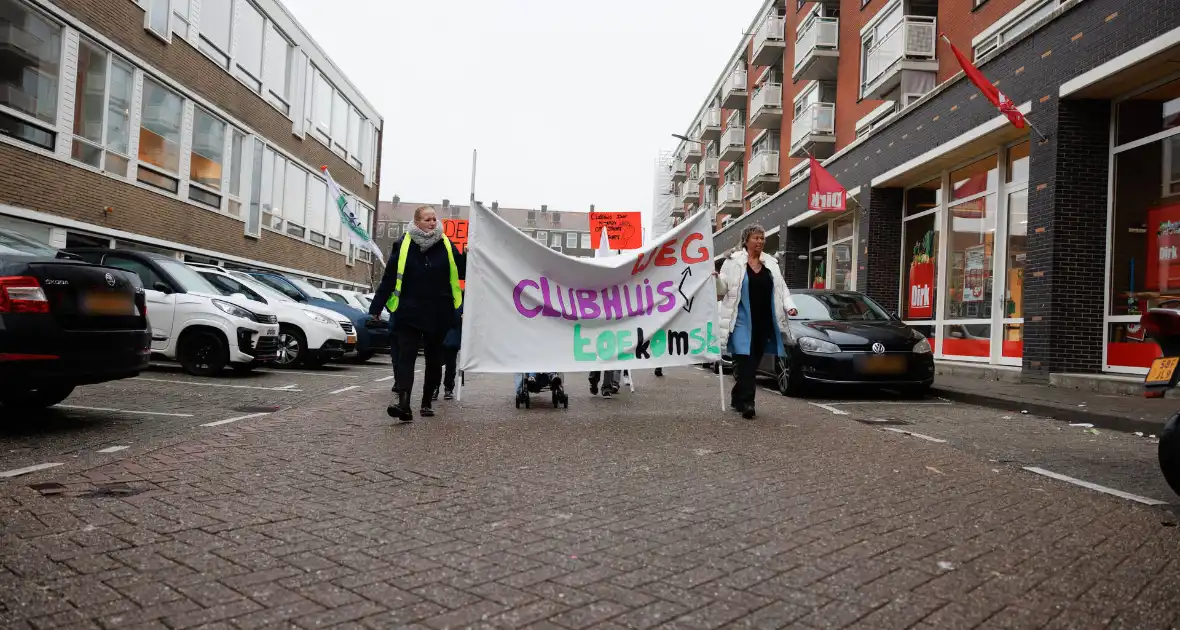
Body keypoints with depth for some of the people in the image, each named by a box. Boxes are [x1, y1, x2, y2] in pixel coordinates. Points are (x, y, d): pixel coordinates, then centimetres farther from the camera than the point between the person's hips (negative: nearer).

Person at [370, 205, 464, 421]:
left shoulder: (446, 245, 4)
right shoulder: (404, 246, -1)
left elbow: (461, 273, 12)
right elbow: (388, 279, 0)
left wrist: (467, 255, -3)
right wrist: (376, 308, -1)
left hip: (438, 315, 2)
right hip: (409, 314, -2)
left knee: (434, 359, 9)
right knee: (405, 356, -12)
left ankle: (426, 402, 22)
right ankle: (403, 403, -21)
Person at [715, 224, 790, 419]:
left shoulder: (771, 263, 15)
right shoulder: (733, 262, -1)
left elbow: (781, 288, 16)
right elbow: (722, 291, -1)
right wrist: (716, 279, -22)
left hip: (765, 323, 5)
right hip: (742, 321, -5)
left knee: (753, 363, 10)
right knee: (744, 362, -11)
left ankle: (738, 398, 24)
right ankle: (746, 402, -12)